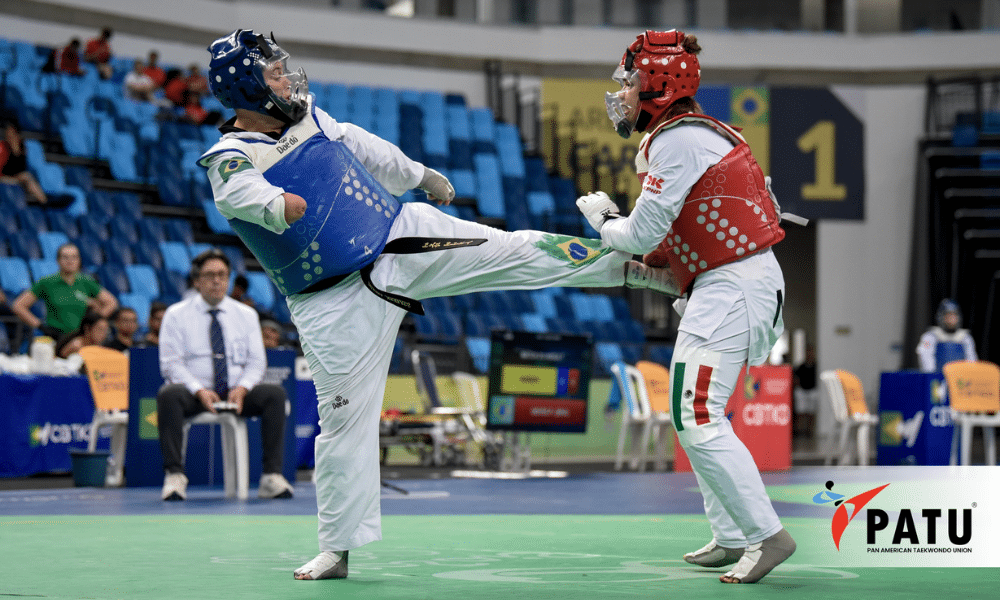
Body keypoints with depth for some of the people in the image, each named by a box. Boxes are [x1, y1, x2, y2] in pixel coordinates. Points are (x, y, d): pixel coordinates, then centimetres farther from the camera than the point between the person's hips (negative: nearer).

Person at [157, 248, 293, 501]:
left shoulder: (246, 315, 13)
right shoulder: (176, 315, 5)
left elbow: (256, 362, 8)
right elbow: (171, 363, -3)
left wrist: (242, 388, -14)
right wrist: (199, 391, -20)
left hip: (236, 394, 2)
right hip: (194, 393, -2)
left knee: (275, 393, -26)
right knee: (169, 394, -36)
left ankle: (272, 475, -26)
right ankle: (174, 475, -33)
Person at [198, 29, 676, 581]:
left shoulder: (305, 115, 2)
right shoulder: (232, 160, -16)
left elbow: (359, 146, 19)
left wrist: (422, 176, 32)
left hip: (403, 234, 4)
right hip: (336, 300, -4)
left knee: (518, 251, -3)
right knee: (345, 416, -1)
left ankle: (634, 268, 10)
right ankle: (336, 550, 10)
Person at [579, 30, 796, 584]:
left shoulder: (676, 141, -15)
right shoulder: (690, 132, 17)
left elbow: (643, 234, -13)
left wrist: (601, 216, 6)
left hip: (732, 287, -11)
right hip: (724, 284, 11)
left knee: (697, 421, -13)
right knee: (694, 415, 17)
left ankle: (768, 535, -11)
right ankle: (730, 538, 21)